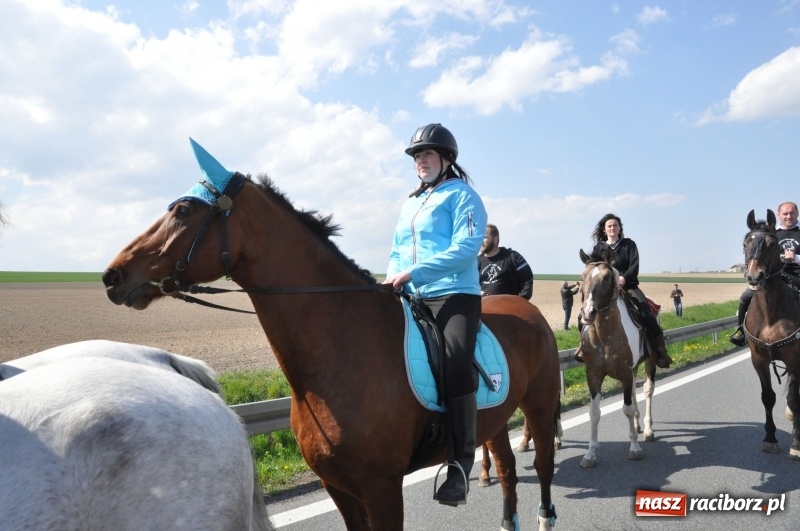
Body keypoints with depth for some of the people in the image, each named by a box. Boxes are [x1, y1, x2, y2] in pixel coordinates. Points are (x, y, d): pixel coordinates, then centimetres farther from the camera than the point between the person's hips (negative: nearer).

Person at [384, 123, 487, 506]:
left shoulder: (461, 195, 1)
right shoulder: (410, 204, 22)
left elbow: (465, 248, -13)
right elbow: (397, 251, 24)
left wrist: (413, 272, -20)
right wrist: (393, 276, 0)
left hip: (455, 296, -7)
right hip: (411, 299, 8)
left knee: (455, 363, -29)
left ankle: (461, 461, -18)